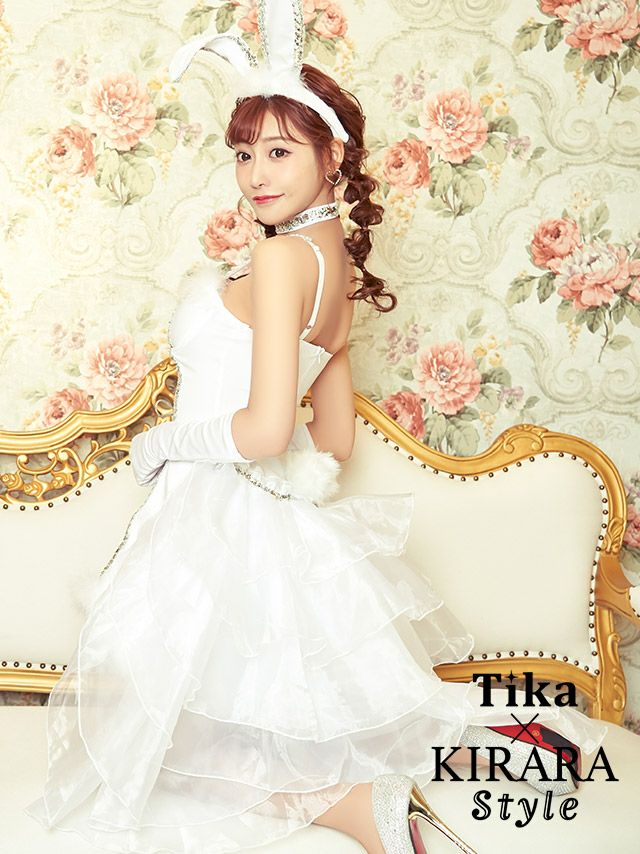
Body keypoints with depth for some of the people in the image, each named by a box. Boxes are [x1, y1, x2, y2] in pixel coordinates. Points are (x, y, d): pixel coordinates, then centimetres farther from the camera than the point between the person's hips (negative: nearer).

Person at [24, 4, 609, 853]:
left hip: (217, 522, -9)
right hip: (273, 529, 9)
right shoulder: (337, 266, 10)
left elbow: (265, 428, -26)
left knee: (188, 768, 8)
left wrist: (160, 441, -9)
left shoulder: (280, 255, -18)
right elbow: (335, 441, 15)